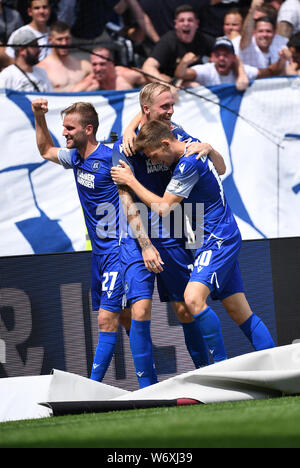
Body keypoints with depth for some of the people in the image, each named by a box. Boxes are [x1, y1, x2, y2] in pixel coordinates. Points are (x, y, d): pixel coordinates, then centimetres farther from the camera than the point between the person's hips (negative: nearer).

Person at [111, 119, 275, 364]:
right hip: (222, 239, 10)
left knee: (194, 298, -24)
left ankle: (221, 363, -21)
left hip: (218, 240, -10)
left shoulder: (190, 164, -20)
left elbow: (163, 208, -15)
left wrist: (130, 180, -7)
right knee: (240, 311, 7)